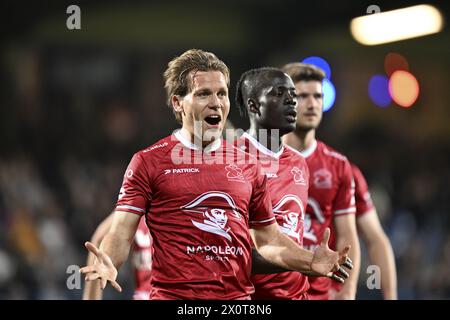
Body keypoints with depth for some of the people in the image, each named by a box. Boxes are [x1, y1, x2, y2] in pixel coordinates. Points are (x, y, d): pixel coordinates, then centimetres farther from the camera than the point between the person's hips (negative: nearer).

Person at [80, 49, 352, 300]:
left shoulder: (247, 165, 12)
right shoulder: (148, 162, 1)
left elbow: (268, 238, 19)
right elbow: (121, 234, -3)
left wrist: (310, 262, 2)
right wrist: (108, 264, -24)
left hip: (239, 295, 3)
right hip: (173, 294, -3)